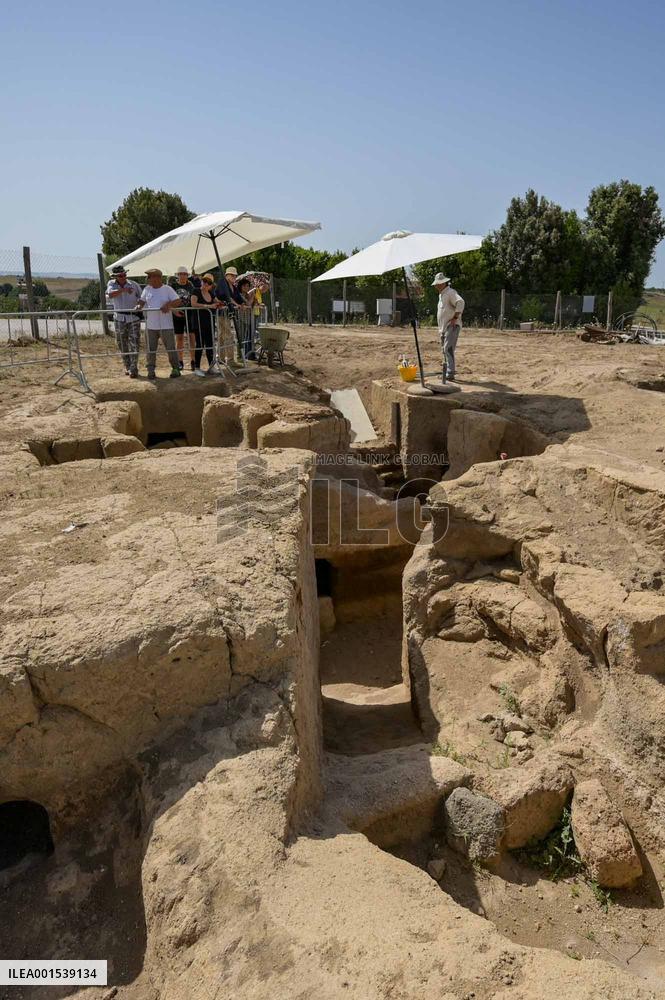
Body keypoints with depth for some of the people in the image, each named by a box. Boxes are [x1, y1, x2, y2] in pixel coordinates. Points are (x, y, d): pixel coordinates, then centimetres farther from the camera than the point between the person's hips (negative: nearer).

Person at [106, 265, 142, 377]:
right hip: (119, 318, 2)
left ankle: (134, 369, -3)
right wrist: (123, 290, -29)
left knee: (134, 344, -7)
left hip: (134, 318, -2)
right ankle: (127, 367, 24)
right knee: (122, 344, 9)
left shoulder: (133, 284, 0)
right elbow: (110, 294, -19)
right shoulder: (111, 284, 2)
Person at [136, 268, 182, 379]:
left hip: (166, 325, -4)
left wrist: (168, 304, -23)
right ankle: (150, 370, 15)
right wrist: (139, 306, -5)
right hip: (150, 325, 4)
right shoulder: (147, 289, 10)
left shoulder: (167, 289, -2)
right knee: (150, 349, 6)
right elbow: (142, 301, 16)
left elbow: (178, 302, -7)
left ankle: (176, 368, 11)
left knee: (171, 348, 0)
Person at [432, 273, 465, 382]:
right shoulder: (441, 295, 20)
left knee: (448, 349, -18)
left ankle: (450, 374, -22)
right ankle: (446, 373, 19)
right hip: (444, 327, 10)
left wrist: (455, 318, -25)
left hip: (452, 326, -10)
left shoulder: (450, 293, -11)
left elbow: (460, 302, -28)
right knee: (445, 350, 12)